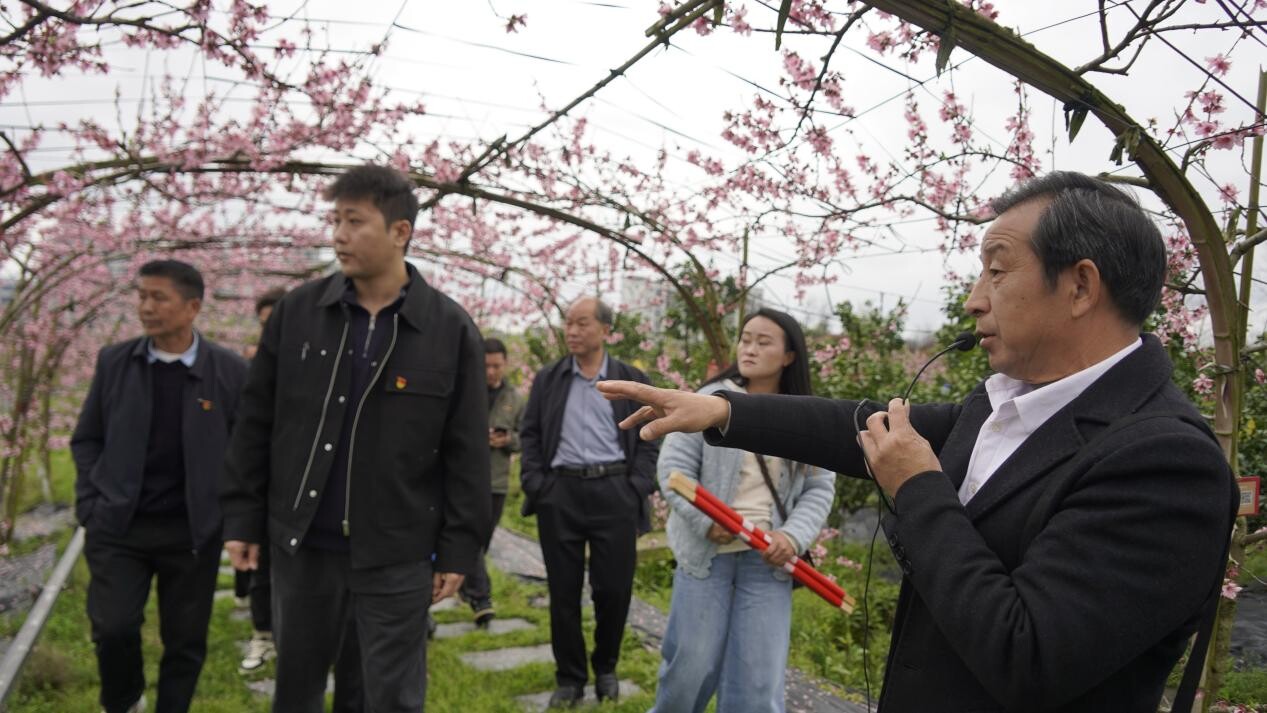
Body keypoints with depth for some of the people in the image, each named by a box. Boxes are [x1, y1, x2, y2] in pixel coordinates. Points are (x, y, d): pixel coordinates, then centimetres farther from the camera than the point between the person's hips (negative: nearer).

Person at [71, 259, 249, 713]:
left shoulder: (231, 371, -5)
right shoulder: (114, 361, 2)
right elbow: (86, 439, 10)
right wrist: (91, 504, 0)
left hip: (192, 532, -1)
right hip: (118, 527, 1)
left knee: (185, 641, 7)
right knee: (112, 628, -5)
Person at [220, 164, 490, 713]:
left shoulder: (451, 329, -6)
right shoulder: (296, 311, 1)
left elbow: (466, 453, -4)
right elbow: (255, 426, 6)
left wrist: (459, 548, -4)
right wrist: (243, 518, 4)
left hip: (396, 554, -2)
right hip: (302, 545, 3)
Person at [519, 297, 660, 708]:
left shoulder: (632, 380, 4)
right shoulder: (548, 379, 8)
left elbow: (648, 440, 5)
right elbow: (530, 435, 9)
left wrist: (637, 488, -6)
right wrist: (534, 484, -2)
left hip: (614, 492, -1)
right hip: (559, 492, 1)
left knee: (614, 588, 3)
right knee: (563, 589, 6)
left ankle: (606, 668, 27)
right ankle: (569, 677, 21)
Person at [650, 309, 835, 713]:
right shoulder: (710, 399, -3)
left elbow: (820, 489, 6)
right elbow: (672, 467, -4)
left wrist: (794, 536, -11)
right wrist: (706, 521, -14)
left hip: (767, 558, 2)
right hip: (706, 551, -1)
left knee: (759, 679, 4)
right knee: (692, 663, 7)